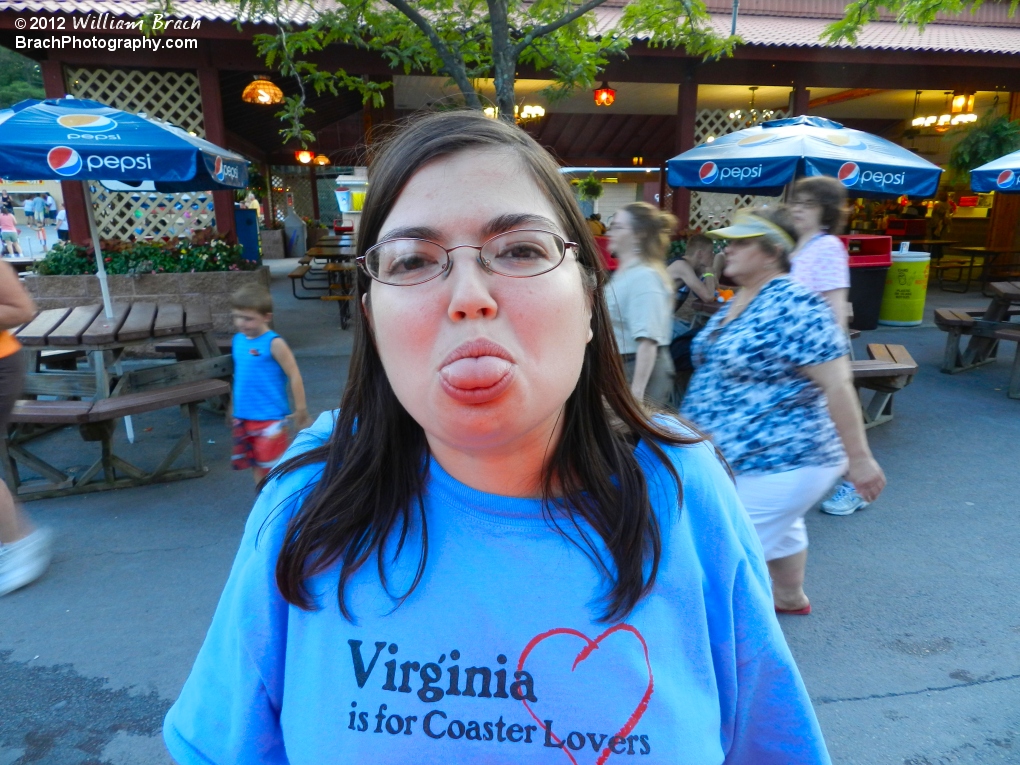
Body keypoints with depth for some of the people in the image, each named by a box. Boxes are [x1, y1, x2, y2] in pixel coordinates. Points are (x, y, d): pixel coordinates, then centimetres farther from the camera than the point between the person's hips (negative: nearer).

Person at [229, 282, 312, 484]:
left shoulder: (274, 343, -15)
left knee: (272, 466, -1)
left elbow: (294, 375, -14)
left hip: (270, 419, -7)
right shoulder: (238, 340, 6)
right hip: (243, 418, 7)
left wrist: (300, 410, -12)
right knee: (256, 466, 17)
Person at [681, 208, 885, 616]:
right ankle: (791, 597, 50)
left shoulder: (793, 305, -23)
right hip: (737, 457, 9)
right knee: (779, 530, 27)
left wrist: (859, 458, -19)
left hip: (778, 463, -9)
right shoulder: (737, 302, 6)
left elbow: (837, 385, -22)